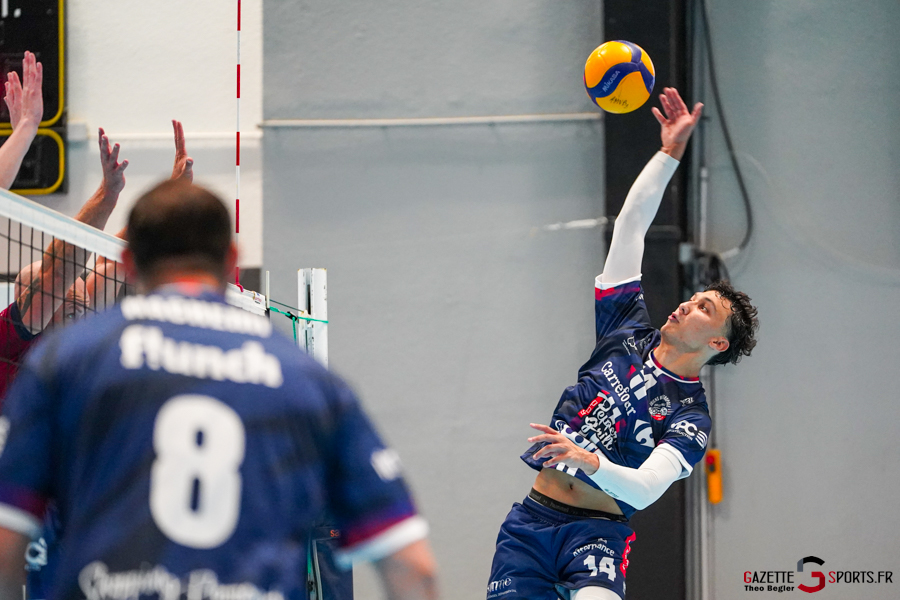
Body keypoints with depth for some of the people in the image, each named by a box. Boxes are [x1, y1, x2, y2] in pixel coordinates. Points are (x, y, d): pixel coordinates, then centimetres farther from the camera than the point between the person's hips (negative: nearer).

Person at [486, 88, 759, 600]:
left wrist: (589, 461, -36)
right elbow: (632, 224, 12)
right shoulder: (630, 335, 12)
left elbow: (645, 490, -18)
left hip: (598, 531, -4)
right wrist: (671, 152, 6)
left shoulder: (691, 417, -2)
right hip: (533, 518, 4)